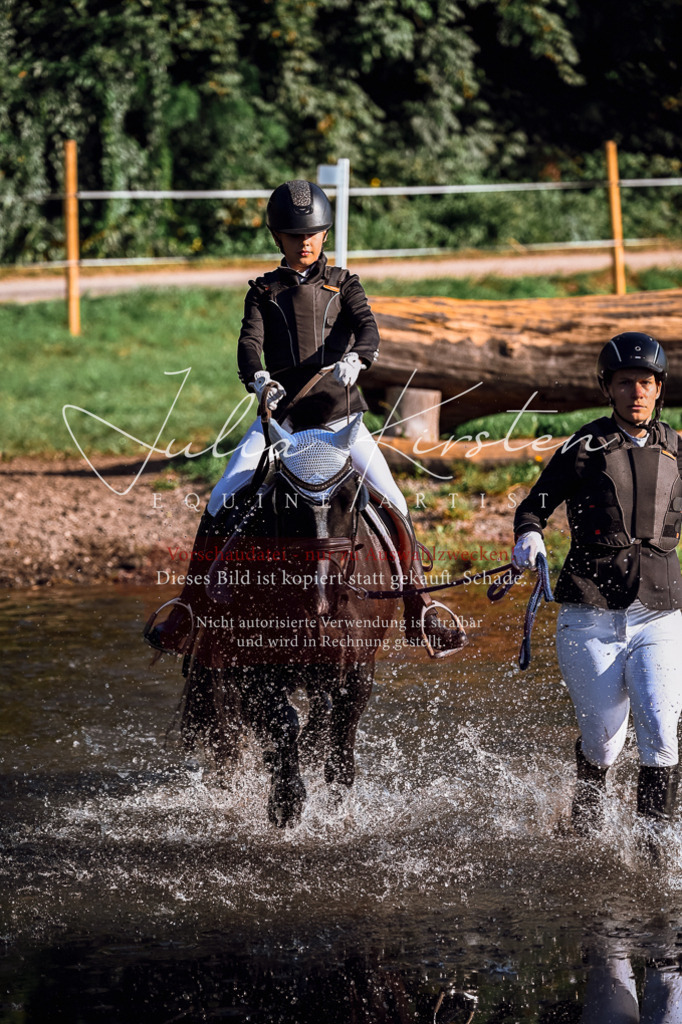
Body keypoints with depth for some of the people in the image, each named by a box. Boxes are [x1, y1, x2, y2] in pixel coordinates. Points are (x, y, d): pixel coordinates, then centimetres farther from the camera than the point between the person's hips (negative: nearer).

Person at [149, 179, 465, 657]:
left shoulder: (343, 284, 11)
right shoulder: (264, 292, 12)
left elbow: (367, 328, -7)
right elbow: (250, 341, -4)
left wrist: (355, 358, -31)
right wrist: (258, 377, -28)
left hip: (338, 411, 0)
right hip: (280, 410, 0)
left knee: (391, 501, -13)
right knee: (223, 499, -14)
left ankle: (420, 611, -4)